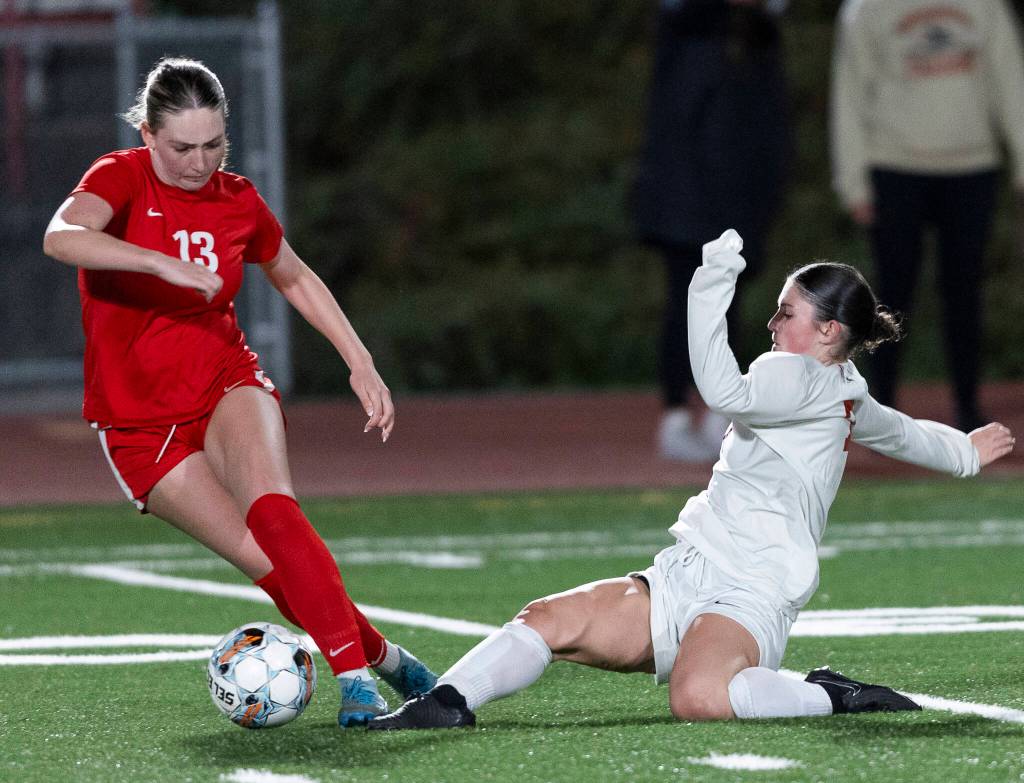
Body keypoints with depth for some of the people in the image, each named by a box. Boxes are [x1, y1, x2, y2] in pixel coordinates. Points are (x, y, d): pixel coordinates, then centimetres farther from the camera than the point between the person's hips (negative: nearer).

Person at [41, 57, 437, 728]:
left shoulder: (238, 201, 1)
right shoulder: (122, 179, -11)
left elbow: (297, 279, 21)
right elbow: (61, 237, -34)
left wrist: (361, 363, 15)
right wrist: (164, 263, -45)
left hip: (227, 384, 2)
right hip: (139, 421, -2)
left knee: (272, 509, -29)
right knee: (264, 561, -14)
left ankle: (355, 674, -30)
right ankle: (380, 656, 2)